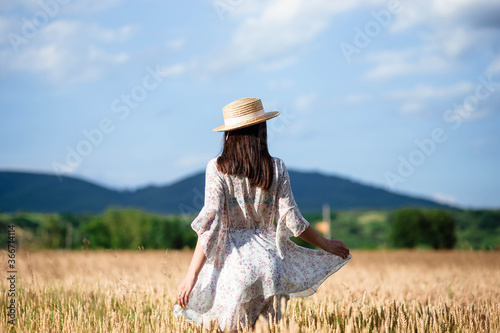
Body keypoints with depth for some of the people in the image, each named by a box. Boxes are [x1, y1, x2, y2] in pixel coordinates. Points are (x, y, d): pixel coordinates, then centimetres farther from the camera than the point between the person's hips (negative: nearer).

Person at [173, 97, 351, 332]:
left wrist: (191, 276, -10)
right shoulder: (277, 168, 1)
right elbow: (290, 219, 2)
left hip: (232, 262, -2)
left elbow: (210, 223, -11)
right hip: (268, 258, 2)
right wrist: (326, 244, 17)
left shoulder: (217, 168, -5)